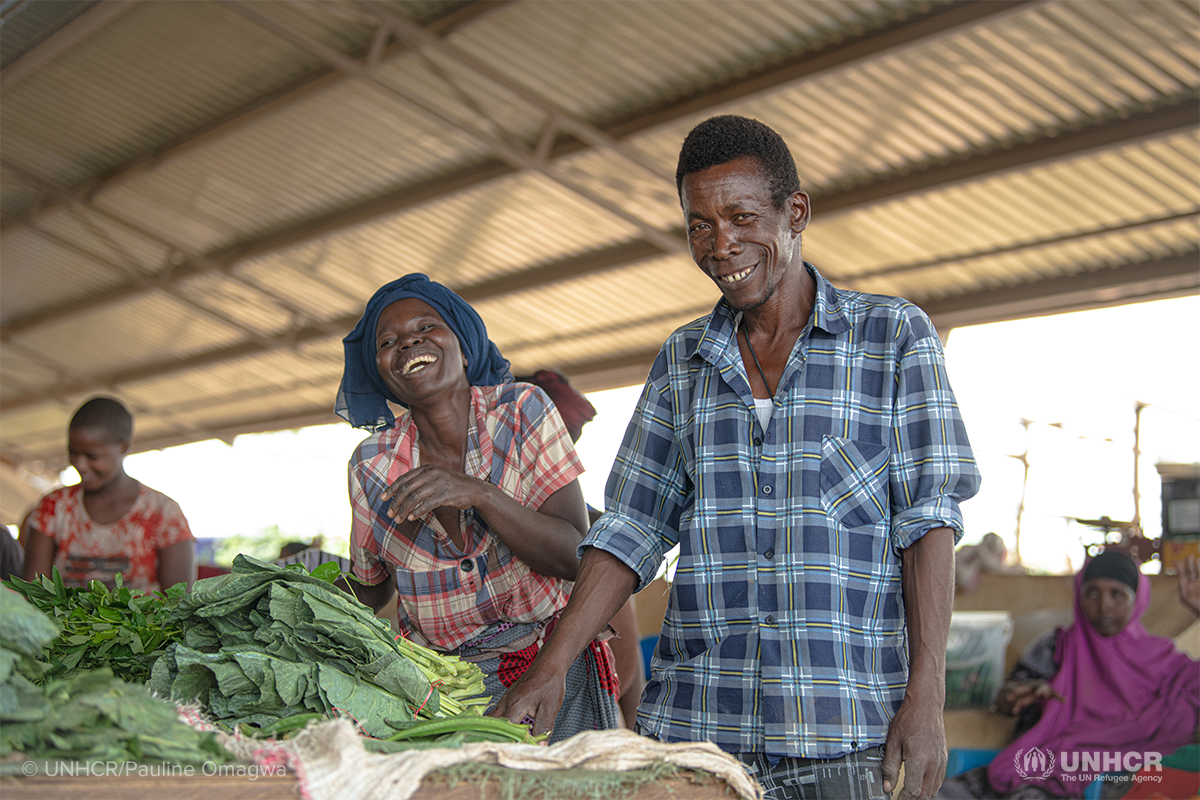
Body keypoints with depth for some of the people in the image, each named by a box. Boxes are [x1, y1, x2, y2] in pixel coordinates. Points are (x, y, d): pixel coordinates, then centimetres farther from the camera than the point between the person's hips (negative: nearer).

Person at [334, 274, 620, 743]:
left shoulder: (522, 411, -4)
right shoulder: (372, 465, 1)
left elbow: (575, 557, -11)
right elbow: (369, 589, 14)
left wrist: (477, 493, -24)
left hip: (550, 668, -2)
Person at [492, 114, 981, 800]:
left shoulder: (895, 336, 3)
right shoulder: (682, 362, 13)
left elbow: (928, 517, -4)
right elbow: (632, 527, 11)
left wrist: (926, 699, -13)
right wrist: (552, 667, -1)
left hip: (849, 734, -3)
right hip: (695, 724, 3)